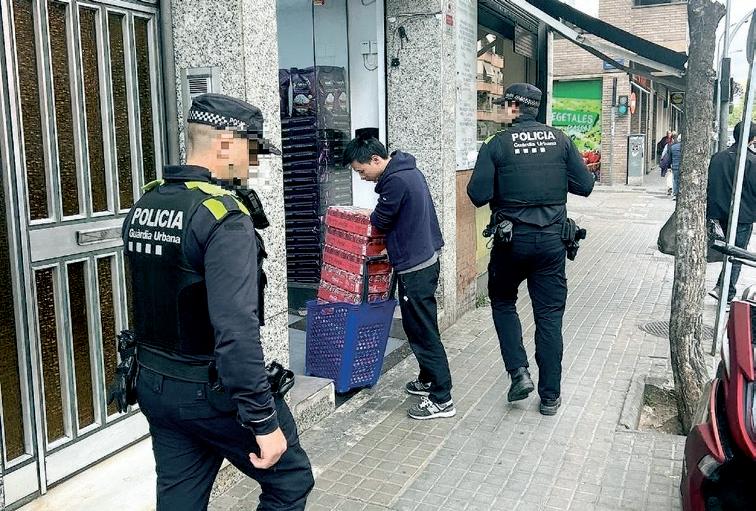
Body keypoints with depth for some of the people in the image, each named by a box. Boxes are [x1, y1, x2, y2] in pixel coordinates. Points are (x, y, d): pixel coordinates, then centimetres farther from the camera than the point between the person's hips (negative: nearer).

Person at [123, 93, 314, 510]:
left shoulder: (142, 208, 5)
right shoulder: (223, 215, -22)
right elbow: (236, 330, -28)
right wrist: (264, 421, -23)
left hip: (154, 385, 8)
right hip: (212, 392, -8)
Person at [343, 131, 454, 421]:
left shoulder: (395, 182, -21)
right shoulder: (409, 170, 10)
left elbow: (380, 223, -10)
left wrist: (360, 220, 9)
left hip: (414, 267, -10)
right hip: (426, 258, 10)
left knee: (423, 333, -3)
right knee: (420, 328, 20)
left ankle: (442, 400, 4)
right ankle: (429, 380, 33)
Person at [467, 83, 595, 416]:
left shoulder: (496, 144, -8)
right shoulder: (560, 140, 1)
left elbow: (478, 195, -12)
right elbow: (585, 185, 3)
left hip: (512, 239, -2)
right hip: (552, 239, 2)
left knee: (503, 302, 21)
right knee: (550, 316, 9)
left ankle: (519, 371, 8)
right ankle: (550, 396, 16)